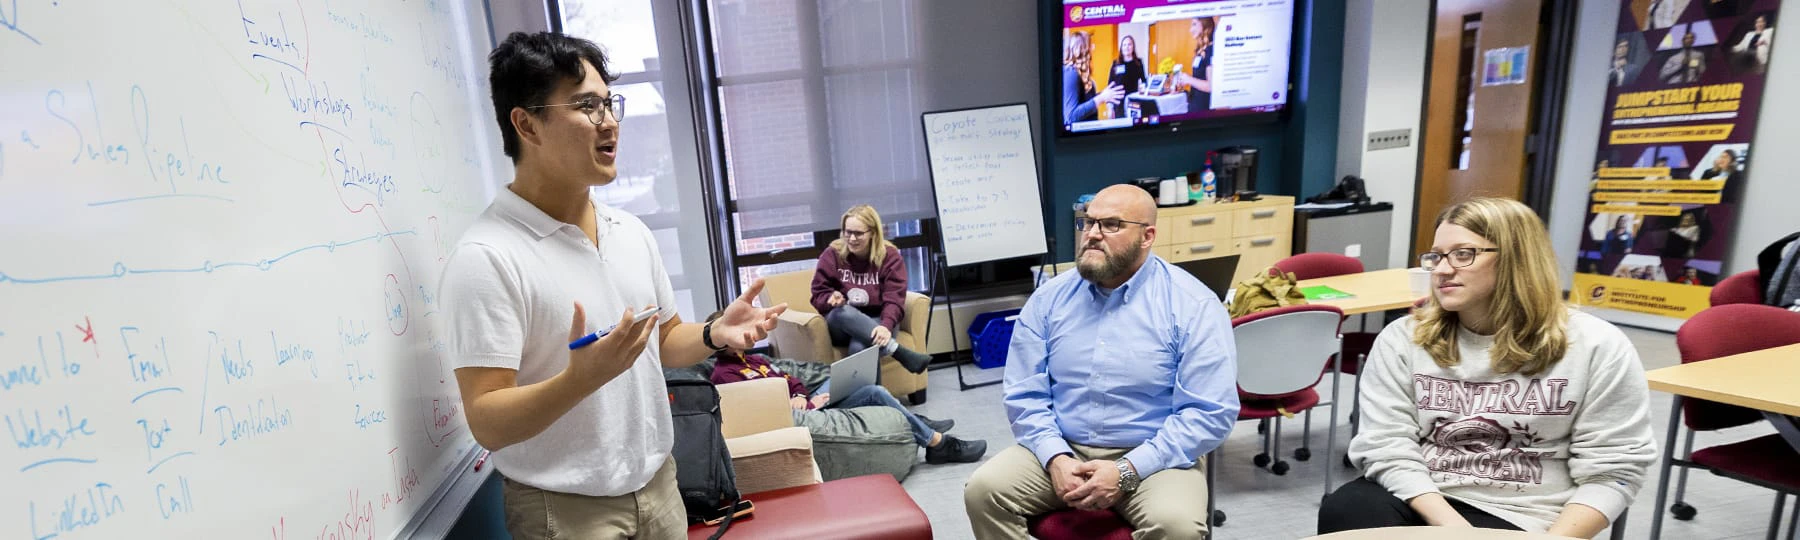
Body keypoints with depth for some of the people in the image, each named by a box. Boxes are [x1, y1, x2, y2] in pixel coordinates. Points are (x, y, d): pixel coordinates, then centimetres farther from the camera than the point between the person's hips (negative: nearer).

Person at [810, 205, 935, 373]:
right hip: (840, 323, 2)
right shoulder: (832, 254, -1)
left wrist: (886, 326, -34)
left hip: (875, 322, -1)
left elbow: (894, 299, -13)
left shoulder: (890, 255, -4)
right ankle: (900, 352, -42)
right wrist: (832, 298, -23)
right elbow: (818, 295, 2)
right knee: (843, 312, -37)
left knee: (859, 348, -37)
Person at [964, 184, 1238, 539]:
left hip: (1151, 458, -2)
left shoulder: (1193, 305, -8)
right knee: (984, 490, -18)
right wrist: (1055, 459, -16)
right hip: (1062, 450, 3)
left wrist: (1127, 471, -19)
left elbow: (1210, 413, -12)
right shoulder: (1049, 298, 1)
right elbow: (1024, 395, 1)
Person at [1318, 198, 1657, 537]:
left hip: (1517, 517, -1)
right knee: (1342, 512, -30)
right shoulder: (1401, 338, 1)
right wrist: (1451, 526, -17)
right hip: (1421, 500, 2)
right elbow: (1387, 447, -6)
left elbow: (1611, 471, 0)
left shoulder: (1596, 346, 1)